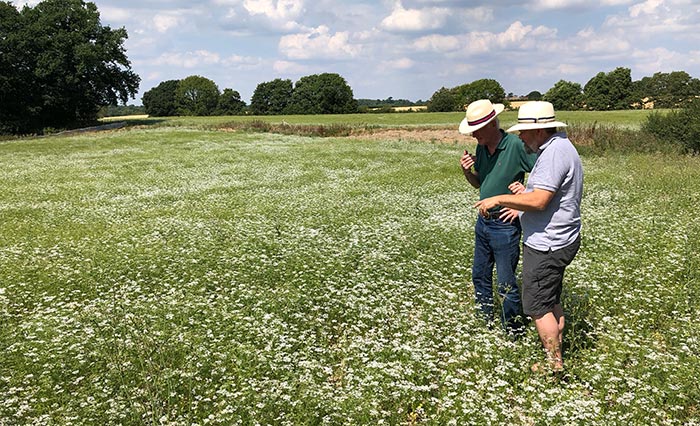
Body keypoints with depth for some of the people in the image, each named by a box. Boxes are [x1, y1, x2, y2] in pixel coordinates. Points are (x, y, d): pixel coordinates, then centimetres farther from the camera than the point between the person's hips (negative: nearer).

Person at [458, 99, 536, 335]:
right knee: (480, 275, 19)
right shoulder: (481, 148, 3)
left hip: (505, 225, -8)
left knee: (506, 284, 1)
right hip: (483, 221, 8)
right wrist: (467, 171, -6)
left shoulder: (516, 145, -20)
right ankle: (485, 322, 37)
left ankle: (514, 333, 18)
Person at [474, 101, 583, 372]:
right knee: (552, 301, 21)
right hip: (556, 240, 11)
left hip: (547, 245, -11)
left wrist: (499, 199, -20)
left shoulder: (554, 152, -22)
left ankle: (555, 365, 11)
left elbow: (539, 201, -29)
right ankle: (556, 355, 34)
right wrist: (522, 205, 14)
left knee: (538, 306, 0)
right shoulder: (559, 147, 12)